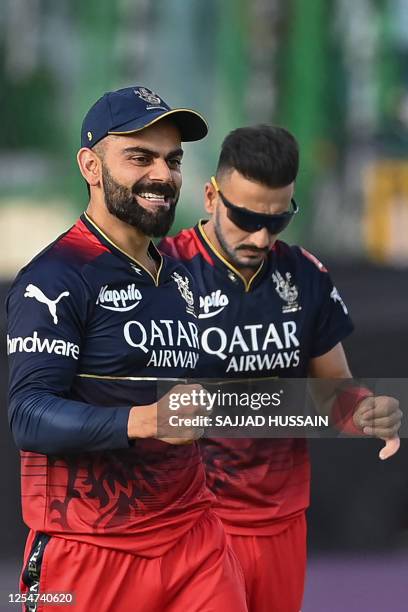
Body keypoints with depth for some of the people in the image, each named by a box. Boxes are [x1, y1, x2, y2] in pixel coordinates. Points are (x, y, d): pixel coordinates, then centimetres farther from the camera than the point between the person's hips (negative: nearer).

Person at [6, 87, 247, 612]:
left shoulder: (181, 278, 16)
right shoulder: (55, 278, -9)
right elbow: (29, 416, -20)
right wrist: (142, 421, -30)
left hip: (194, 541, 7)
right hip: (88, 559, -7)